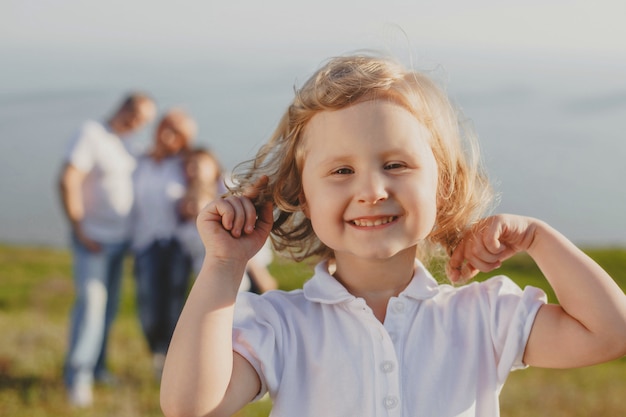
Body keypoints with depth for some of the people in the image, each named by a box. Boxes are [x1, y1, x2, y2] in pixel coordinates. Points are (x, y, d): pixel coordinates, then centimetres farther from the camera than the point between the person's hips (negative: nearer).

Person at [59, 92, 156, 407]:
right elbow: (68, 182, -18)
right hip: (93, 238, -8)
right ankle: (77, 378, -12)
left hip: (119, 238, 8)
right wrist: (80, 230, -17)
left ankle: (96, 366, 19)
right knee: (91, 300, -14)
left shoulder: (123, 143, 12)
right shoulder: (91, 134, -12)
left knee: (108, 305, 9)